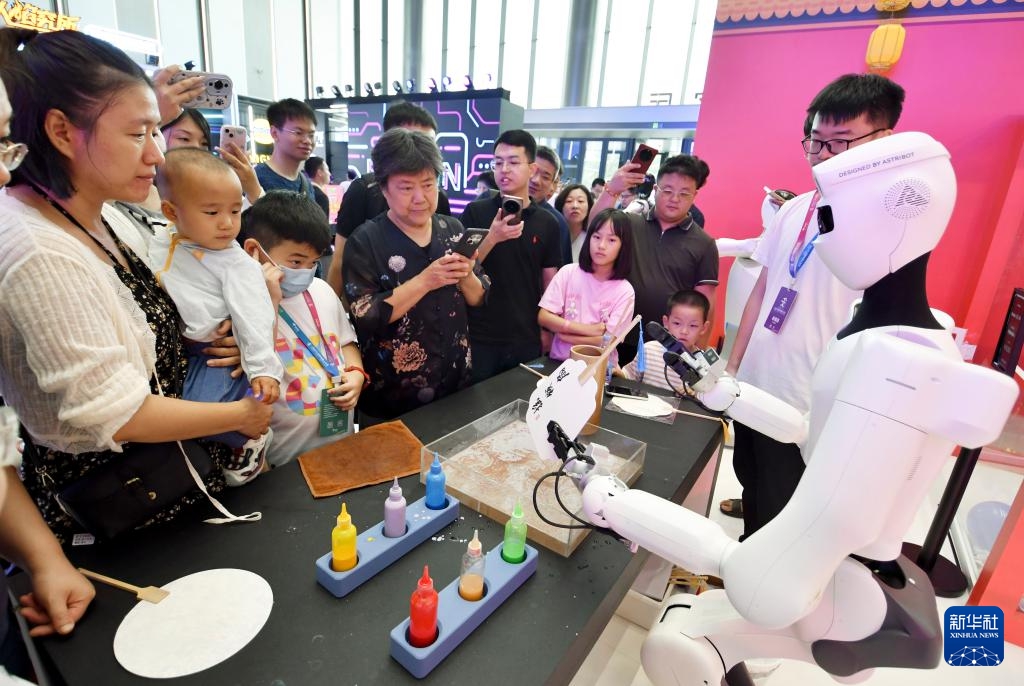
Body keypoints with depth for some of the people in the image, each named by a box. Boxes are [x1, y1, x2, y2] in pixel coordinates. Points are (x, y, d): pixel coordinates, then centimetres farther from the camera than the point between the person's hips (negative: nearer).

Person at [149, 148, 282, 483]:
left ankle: (250, 439, 3)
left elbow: (253, 317, -15)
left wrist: (263, 368, -23)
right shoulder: (158, 246, 7)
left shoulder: (237, 263, -8)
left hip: (211, 354, -6)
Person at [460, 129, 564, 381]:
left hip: (527, 341, 2)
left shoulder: (547, 223, 2)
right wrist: (492, 238, -20)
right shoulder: (475, 212, -2)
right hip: (480, 338, -1)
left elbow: (550, 283, 7)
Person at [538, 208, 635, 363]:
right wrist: (586, 329, -12)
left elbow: (607, 341, -10)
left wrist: (562, 332, -9)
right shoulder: (568, 272, -2)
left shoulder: (624, 291, -5)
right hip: (559, 361, 1)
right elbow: (543, 317, -6)